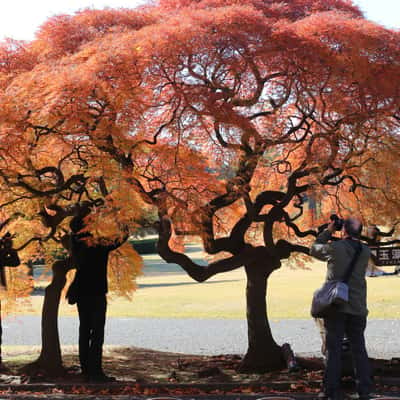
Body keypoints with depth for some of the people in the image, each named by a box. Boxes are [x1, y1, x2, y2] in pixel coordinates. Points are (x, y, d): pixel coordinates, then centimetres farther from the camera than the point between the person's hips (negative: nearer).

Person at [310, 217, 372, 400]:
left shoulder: (335, 247, -11)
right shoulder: (365, 252, 2)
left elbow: (314, 250, 5)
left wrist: (328, 231, 13)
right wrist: (335, 238, 15)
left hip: (336, 305, -3)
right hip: (357, 308, 3)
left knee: (333, 349, 1)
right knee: (359, 348, 10)